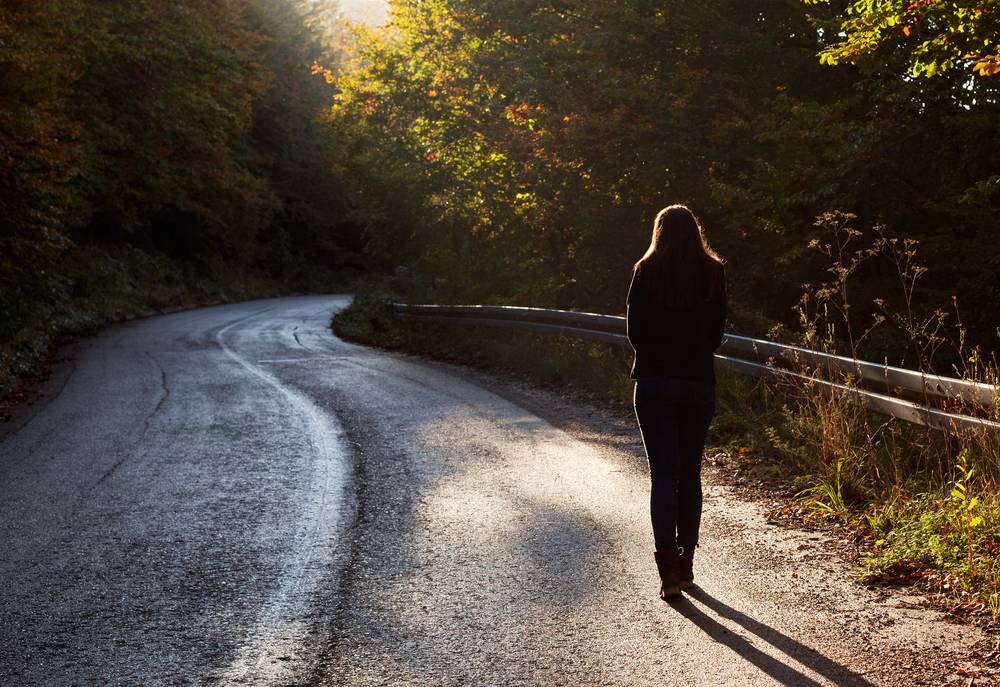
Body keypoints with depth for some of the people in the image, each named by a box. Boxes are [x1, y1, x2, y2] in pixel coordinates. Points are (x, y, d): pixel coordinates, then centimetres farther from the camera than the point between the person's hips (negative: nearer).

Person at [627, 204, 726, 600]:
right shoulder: (713, 273, 1)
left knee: (663, 474, -2)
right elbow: (716, 332, 5)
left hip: (655, 380, -2)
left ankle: (668, 569, -12)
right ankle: (686, 563, 19)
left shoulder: (646, 272, -4)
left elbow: (635, 330, 0)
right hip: (700, 383, 2)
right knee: (690, 472, 12)